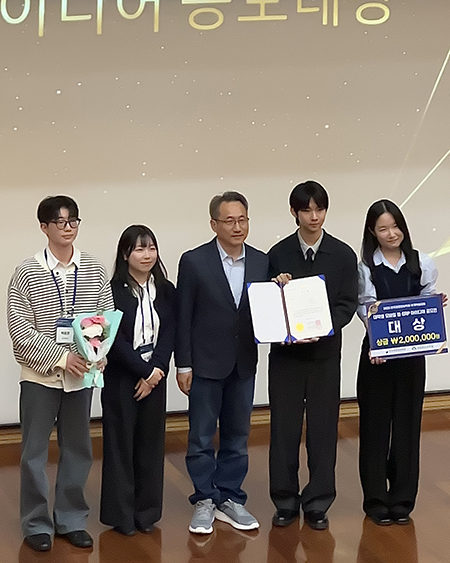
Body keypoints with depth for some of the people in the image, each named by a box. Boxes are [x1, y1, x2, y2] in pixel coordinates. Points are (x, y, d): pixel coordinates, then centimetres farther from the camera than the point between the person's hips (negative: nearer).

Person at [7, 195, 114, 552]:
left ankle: (71, 519, 24)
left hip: (82, 375, 3)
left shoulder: (95, 270, 1)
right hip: (40, 375, -3)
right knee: (35, 452, 4)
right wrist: (61, 357, -18)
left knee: (78, 449, 10)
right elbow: (20, 330, -10)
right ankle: (37, 523, 17)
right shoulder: (27, 273, -7)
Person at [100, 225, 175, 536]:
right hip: (121, 378, -4)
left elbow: (168, 335, 0)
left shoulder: (166, 291, 6)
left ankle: (147, 511, 18)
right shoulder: (114, 292, -8)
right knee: (120, 443, 2)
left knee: (151, 443, 8)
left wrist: (156, 370, -12)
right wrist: (143, 371, -14)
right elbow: (116, 340, -12)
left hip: (154, 376, 4)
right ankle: (121, 514, 10)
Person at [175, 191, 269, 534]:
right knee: (202, 436, 5)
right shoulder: (194, 262, -9)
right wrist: (183, 365, -9)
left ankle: (229, 499, 22)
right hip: (206, 363, -4)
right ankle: (205, 502, 15)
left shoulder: (261, 262, 2)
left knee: (237, 435, 12)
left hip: (244, 364, 4)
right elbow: (183, 317, -7)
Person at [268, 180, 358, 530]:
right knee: (284, 427, 3)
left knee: (323, 428, 4)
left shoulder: (343, 255, 0)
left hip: (325, 351, 0)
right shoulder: (279, 254, 1)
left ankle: (318, 503, 14)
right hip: (285, 351, 0)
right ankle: (285, 501, 14)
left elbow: (348, 304, -3)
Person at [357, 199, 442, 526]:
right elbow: (366, 309, -11)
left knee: (407, 423, 7)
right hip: (377, 353, -2)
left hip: (412, 353, 2)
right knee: (375, 424, 4)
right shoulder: (366, 268, -4)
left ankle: (402, 499, 19)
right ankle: (376, 500, 16)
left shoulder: (422, 264, 3)